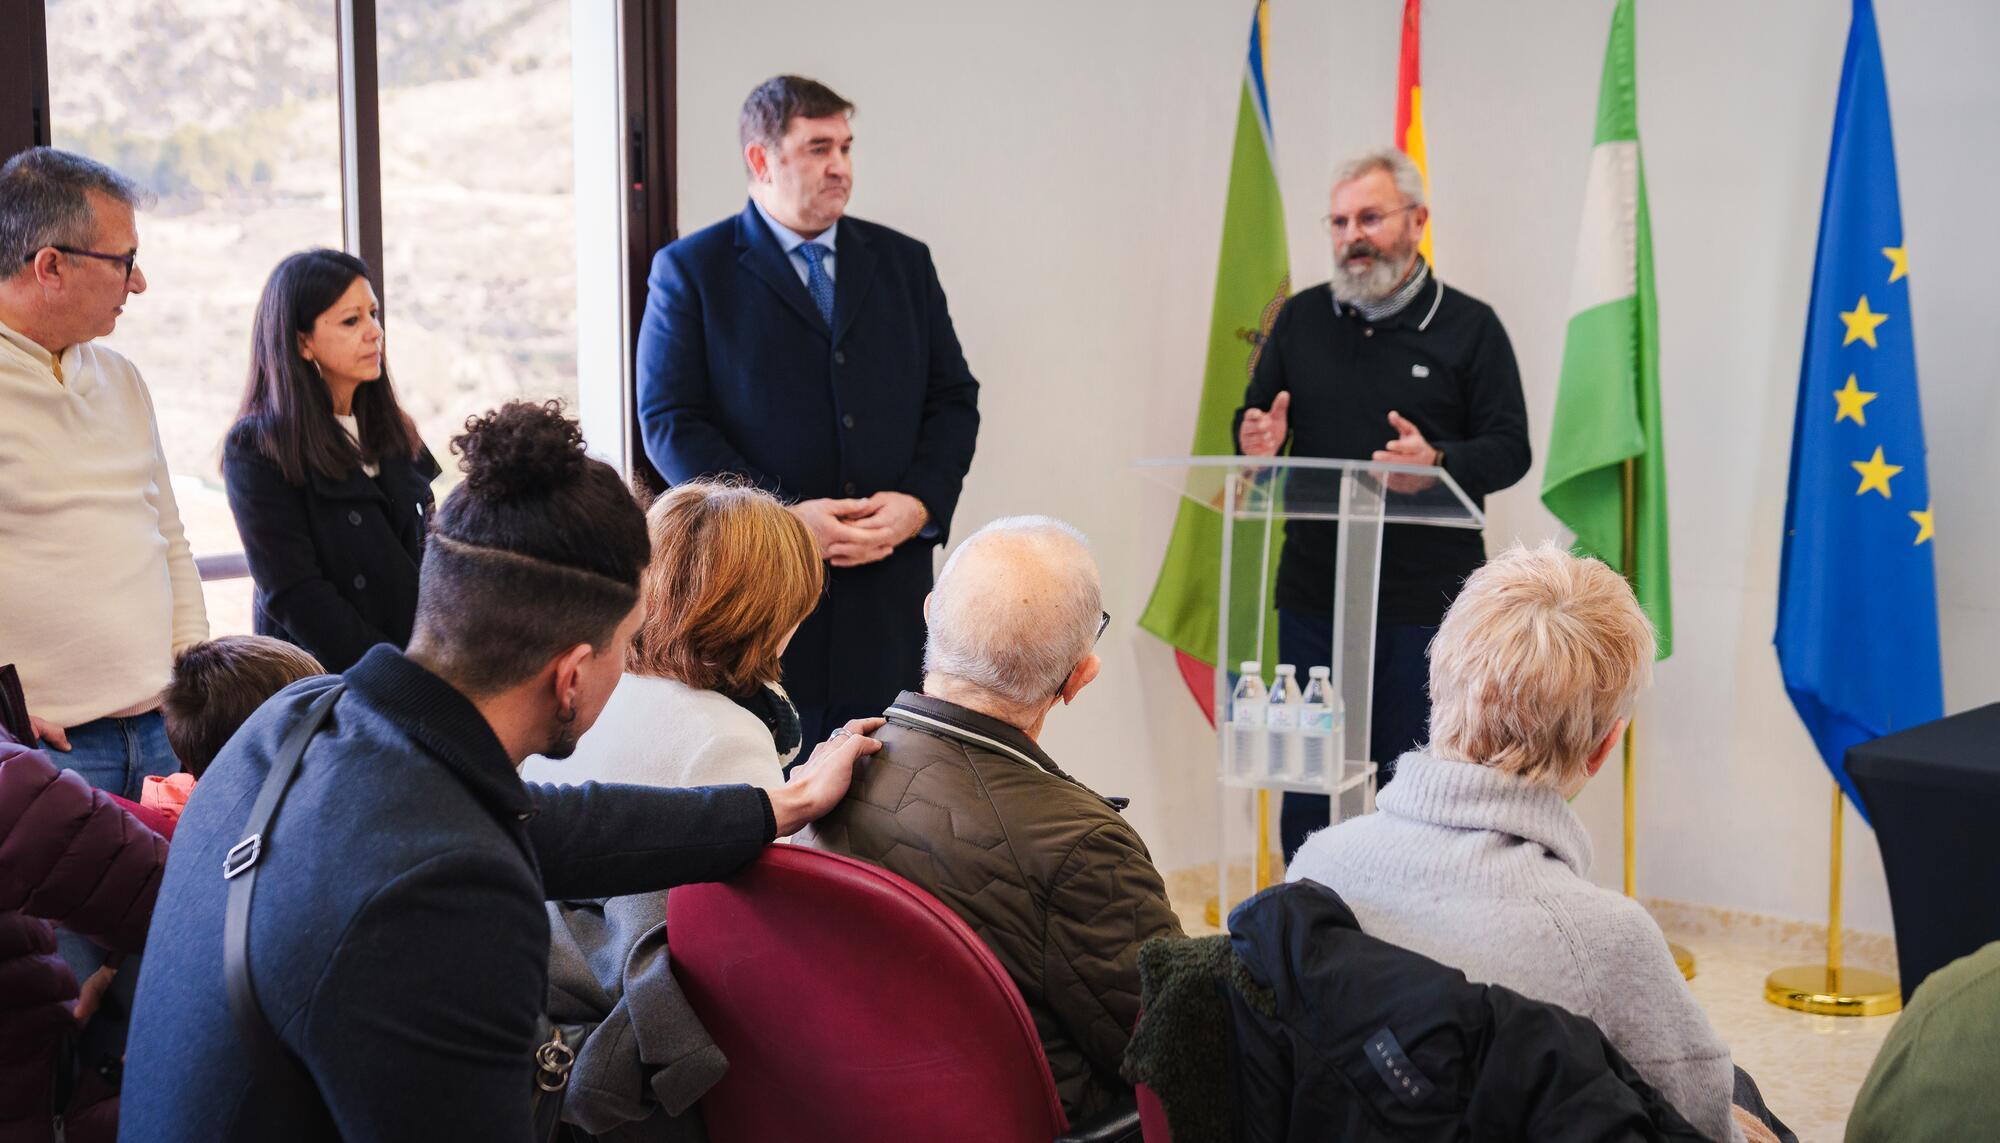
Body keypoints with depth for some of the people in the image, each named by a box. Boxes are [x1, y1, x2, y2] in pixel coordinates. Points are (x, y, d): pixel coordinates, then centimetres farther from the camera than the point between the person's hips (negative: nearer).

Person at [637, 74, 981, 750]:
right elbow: (670, 421, -4)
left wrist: (921, 503, -5)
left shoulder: (904, 262, 15)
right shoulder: (690, 270, 3)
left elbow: (953, 400, 14)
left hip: (888, 586, 3)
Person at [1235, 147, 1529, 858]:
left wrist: (1437, 462, -21)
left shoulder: (1469, 326, 2)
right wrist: (1258, 446, -7)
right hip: (1312, 596, 3)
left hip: (1426, 604, -3)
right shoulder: (1302, 319, 11)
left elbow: (1510, 450, -1)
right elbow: (1253, 422, 17)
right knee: (1305, 791, 7)